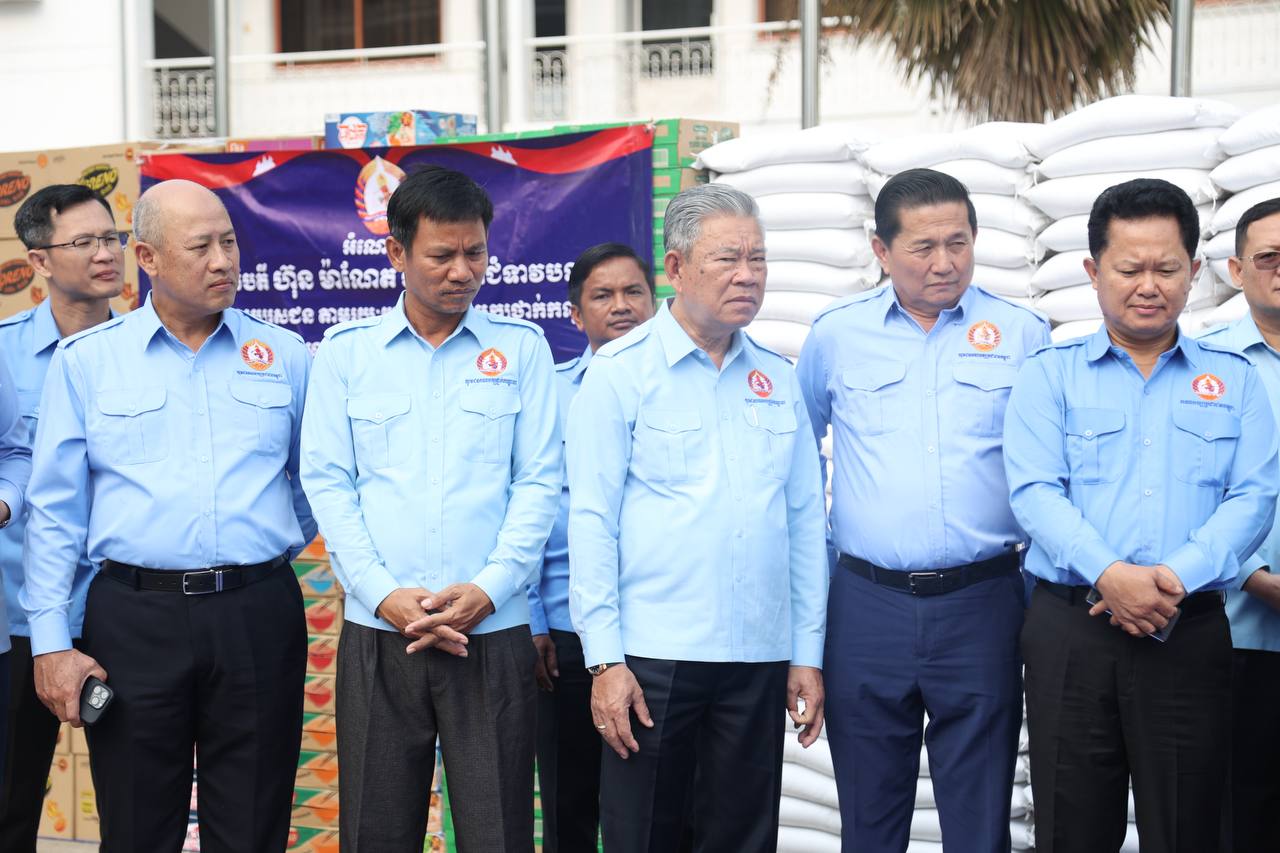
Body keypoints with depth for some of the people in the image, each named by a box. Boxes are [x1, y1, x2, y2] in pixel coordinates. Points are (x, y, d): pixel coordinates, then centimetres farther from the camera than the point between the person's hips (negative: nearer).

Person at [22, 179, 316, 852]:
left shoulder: (285, 356, 8)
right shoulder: (85, 360, 4)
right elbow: (54, 511, 2)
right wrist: (50, 643, -3)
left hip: (258, 617, 1)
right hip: (135, 616, -1)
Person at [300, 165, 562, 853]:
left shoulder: (522, 348, 7)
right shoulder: (345, 352, 8)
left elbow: (540, 482, 2)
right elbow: (327, 483, 3)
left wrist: (486, 590, -10)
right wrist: (384, 595, -9)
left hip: (493, 634, -1)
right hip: (377, 635, 1)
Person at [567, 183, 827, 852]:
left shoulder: (777, 381, 11)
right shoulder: (620, 371, -2)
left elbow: (805, 522, 12)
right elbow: (591, 520, -6)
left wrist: (807, 653, 8)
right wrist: (604, 659, -12)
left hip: (759, 660, 4)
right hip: (651, 657, -4)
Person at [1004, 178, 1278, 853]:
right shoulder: (1050, 375, 8)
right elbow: (1035, 492, -5)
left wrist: (1176, 577, -16)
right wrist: (1110, 575, -20)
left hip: (1191, 637, 1)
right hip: (1070, 633, -1)